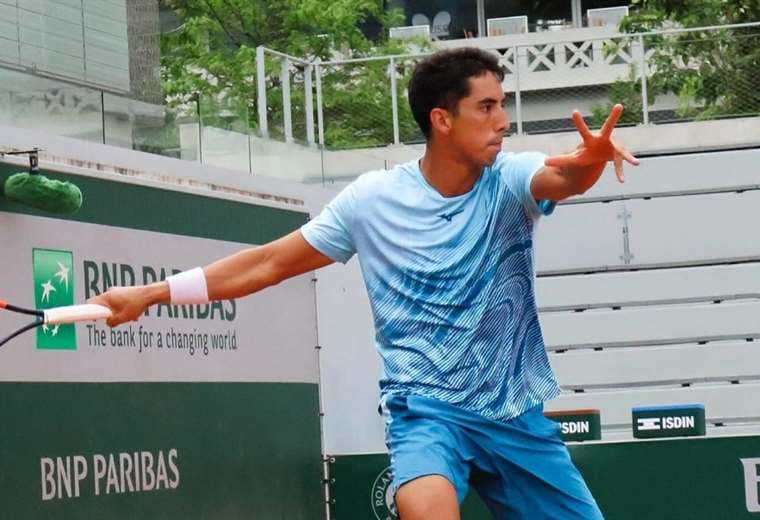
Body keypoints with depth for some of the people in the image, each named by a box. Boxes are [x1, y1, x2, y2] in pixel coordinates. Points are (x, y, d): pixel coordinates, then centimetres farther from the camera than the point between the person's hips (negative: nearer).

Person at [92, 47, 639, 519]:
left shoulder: (511, 180, -5)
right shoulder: (373, 199, -5)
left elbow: (566, 178, -28)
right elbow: (267, 264, 3)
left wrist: (591, 157, -53)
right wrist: (150, 293, 0)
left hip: (514, 415, 3)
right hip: (426, 408, -3)